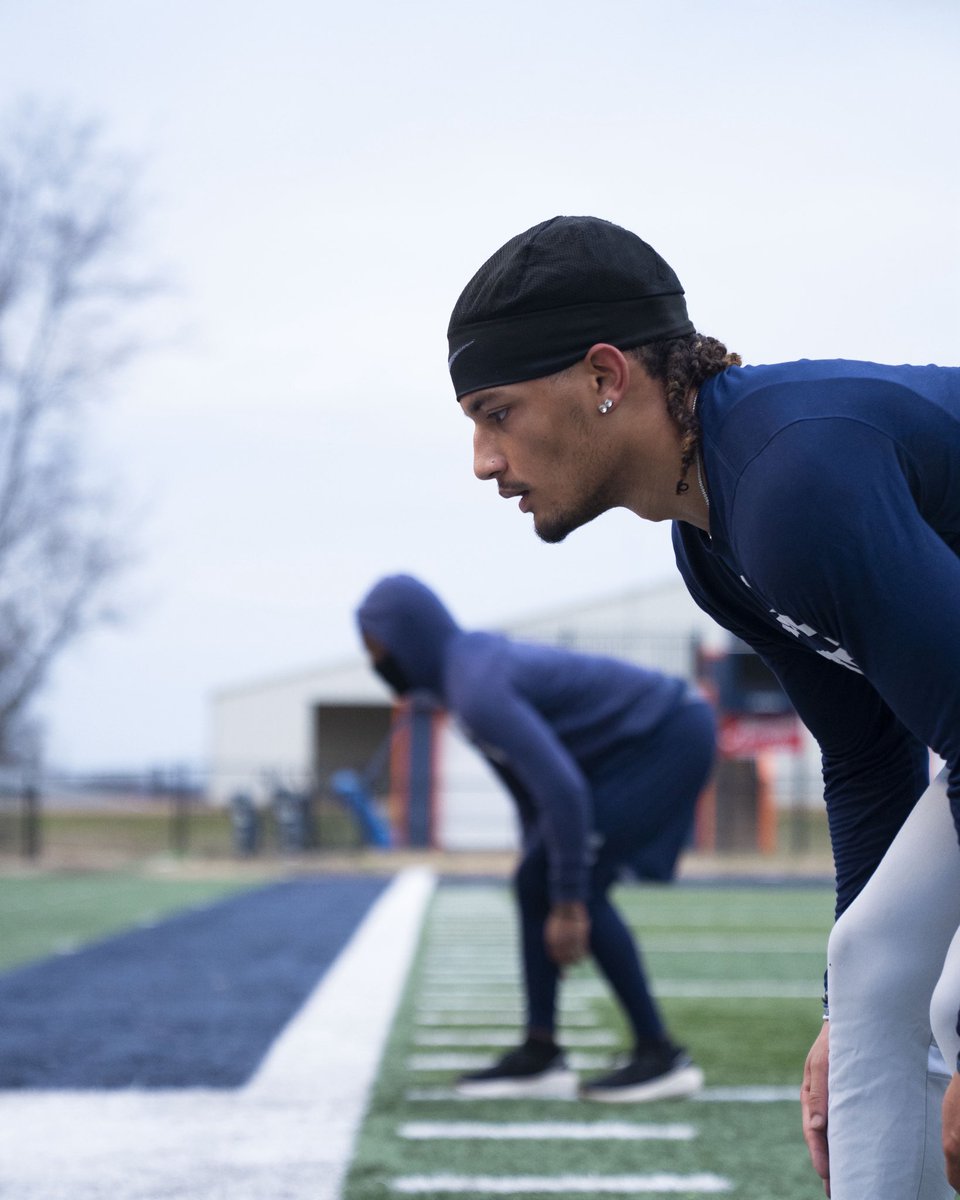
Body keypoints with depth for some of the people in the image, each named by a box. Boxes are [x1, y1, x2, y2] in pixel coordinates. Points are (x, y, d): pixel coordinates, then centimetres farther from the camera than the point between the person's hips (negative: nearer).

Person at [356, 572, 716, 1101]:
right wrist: (541, 874, 20)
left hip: (672, 736, -10)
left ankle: (659, 1054, -9)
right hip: (639, 745, 10)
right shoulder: (470, 667, 7)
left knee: (580, 888, -16)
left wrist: (568, 904, -27)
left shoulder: (478, 690, -25)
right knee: (535, 884, 6)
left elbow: (563, 791, -32)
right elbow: (530, 785, 18)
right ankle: (540, 1053, 9)